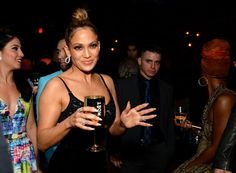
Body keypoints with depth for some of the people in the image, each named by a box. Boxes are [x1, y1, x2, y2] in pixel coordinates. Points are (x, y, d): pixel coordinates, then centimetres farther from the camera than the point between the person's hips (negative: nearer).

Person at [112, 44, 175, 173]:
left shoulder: (167, 89, 6)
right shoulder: (123, 85, -1)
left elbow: (169, 123, 10)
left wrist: (170, 151, 8)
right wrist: (114, 151, -4)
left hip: (159, 151, 2)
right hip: (130, 151, -2)